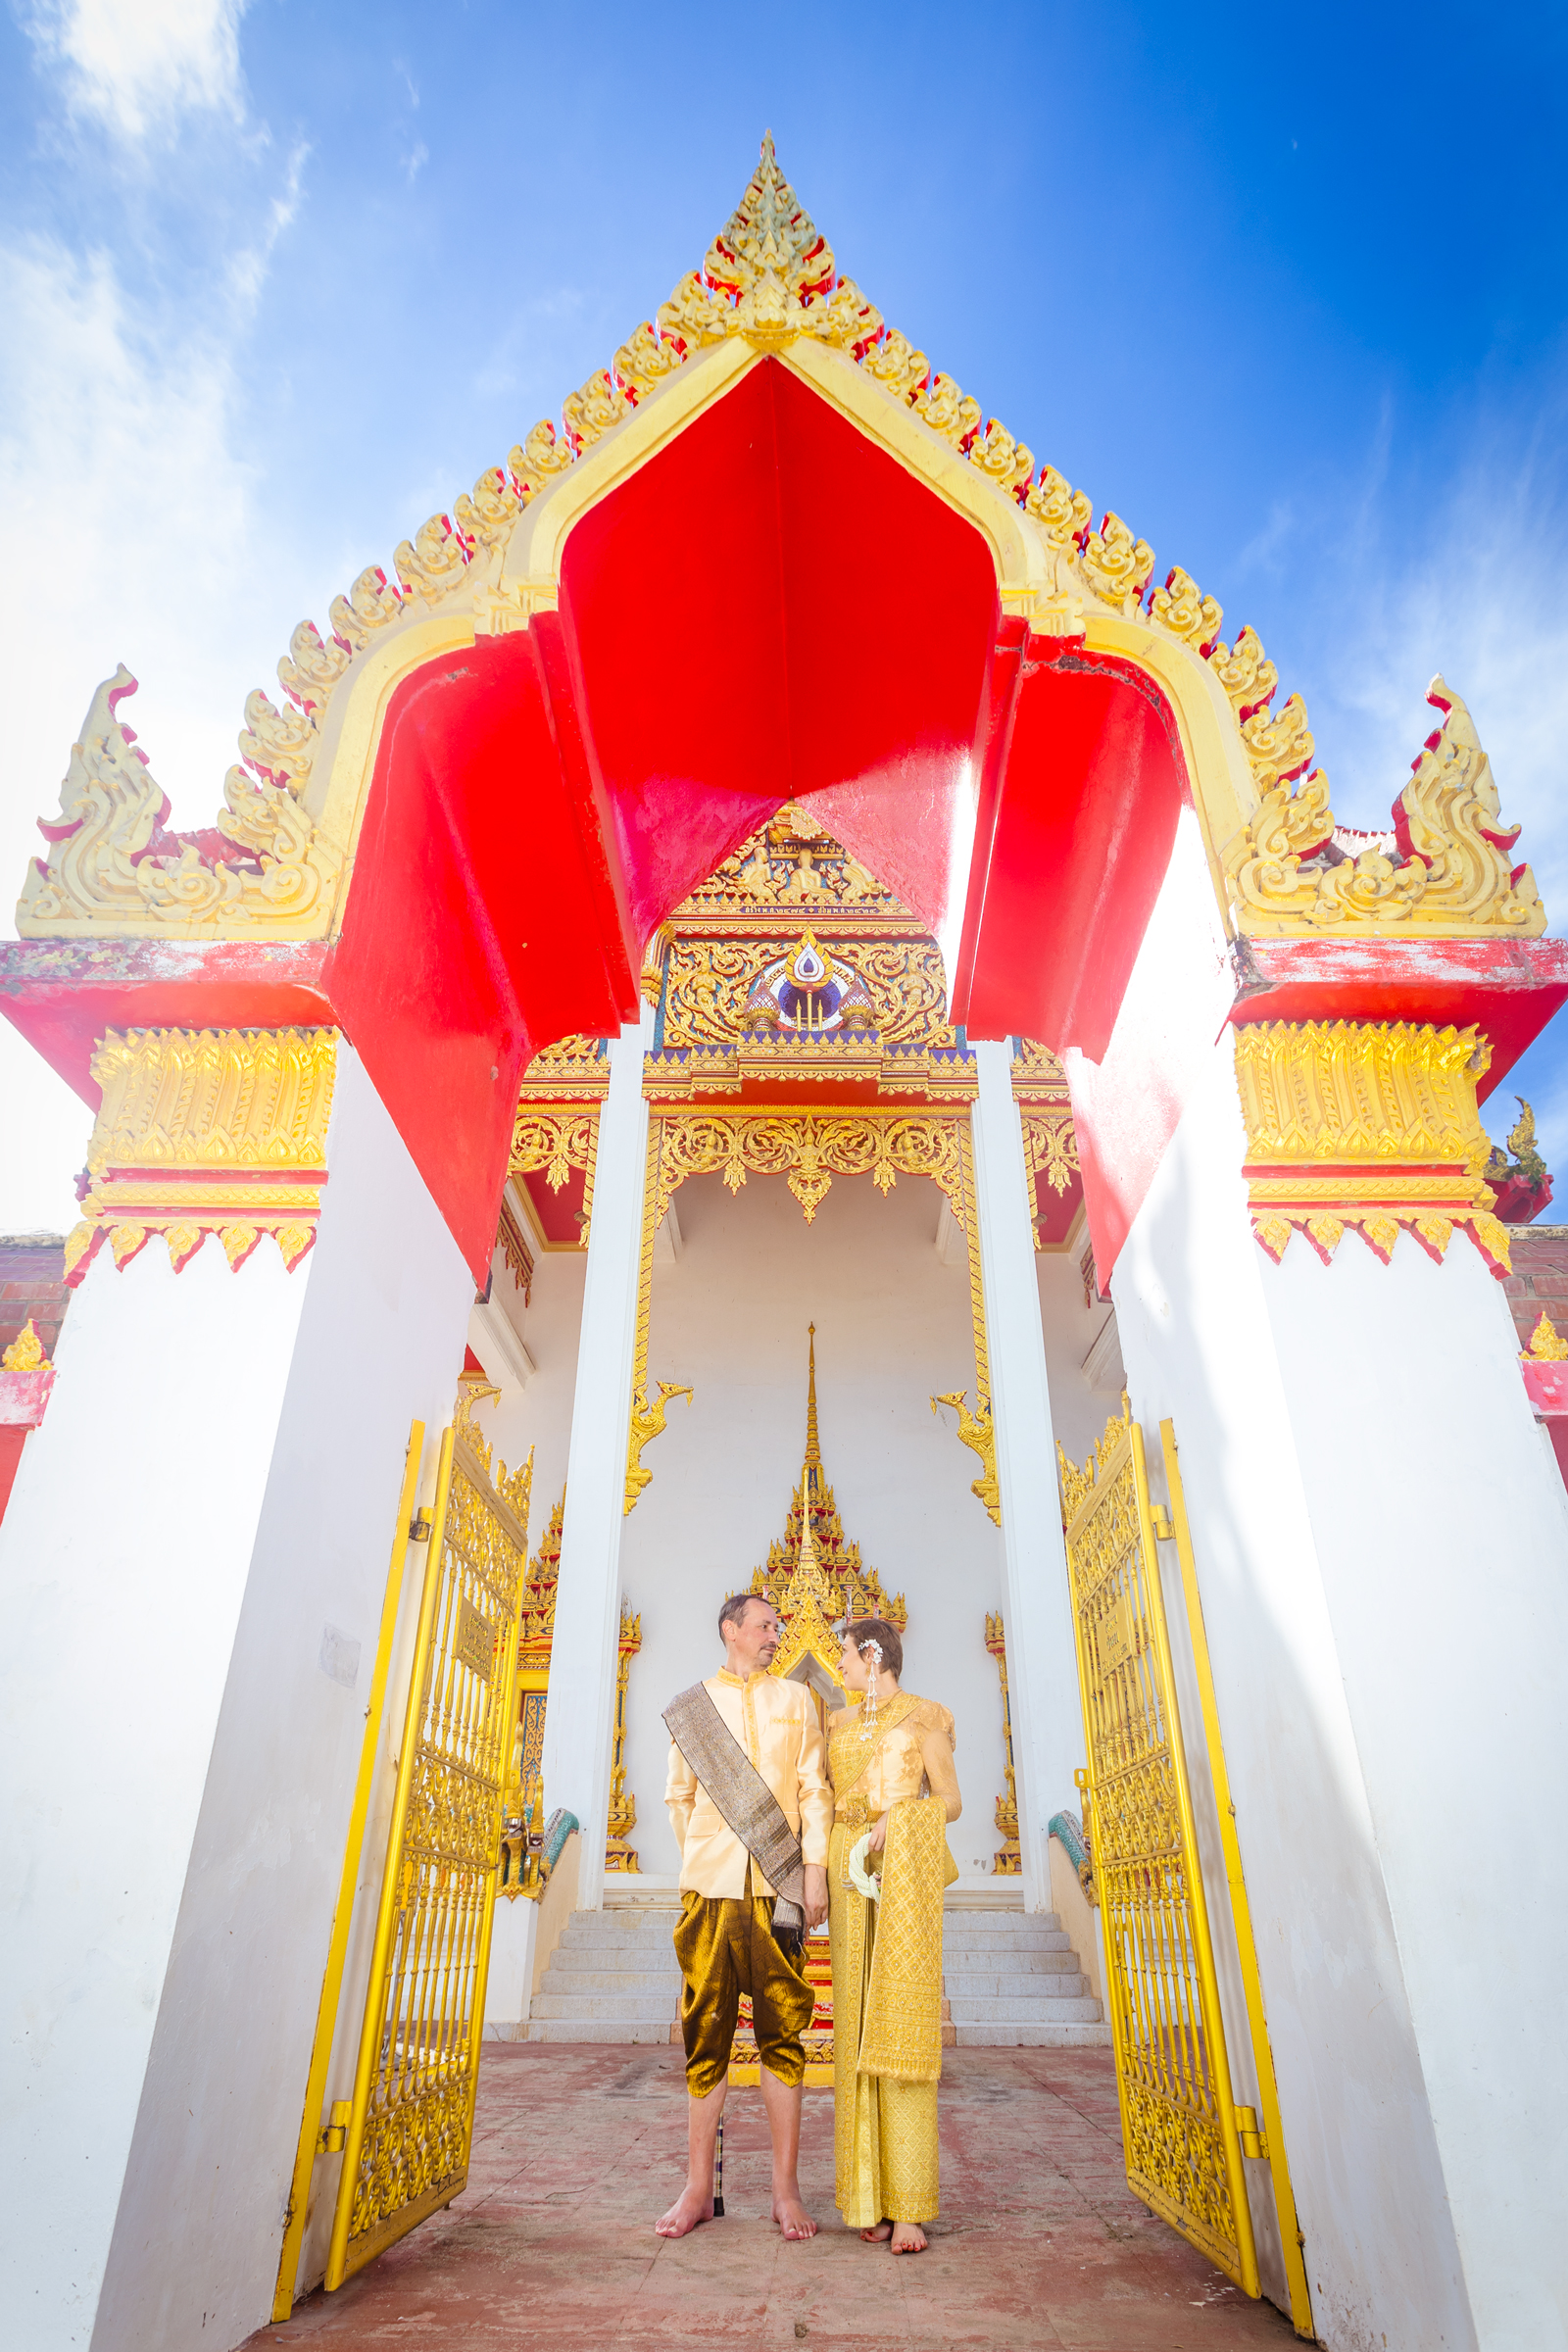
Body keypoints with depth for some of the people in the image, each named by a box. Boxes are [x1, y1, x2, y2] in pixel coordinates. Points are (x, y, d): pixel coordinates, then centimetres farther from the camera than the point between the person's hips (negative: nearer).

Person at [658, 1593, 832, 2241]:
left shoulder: (795, 1700, 12)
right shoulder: (689, 1706, 12)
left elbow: (813, 1790, 7)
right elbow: (679, 1797, 17)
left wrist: (814, 1868, -2)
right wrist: (698, 1865, 12)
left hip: (777, 1888, 0)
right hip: (709, 1889, 0)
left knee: (782, 2033, 0)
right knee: (706, 2035, 3)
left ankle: (785, 2189, 9)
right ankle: (698, 2187, 14)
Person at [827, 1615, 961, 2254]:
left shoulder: (923, 1716, 3)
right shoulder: (840, 1724, 18)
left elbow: (950, 1801, 1)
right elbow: (825, 1797, 18)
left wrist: (896, 1817, -14)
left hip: (906, 1869, -4)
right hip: (852, 1873, 5)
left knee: (902, 2029, -9)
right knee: (859, 2027, 0)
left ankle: (908, 2206, -8)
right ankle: (871, 2197, 5)